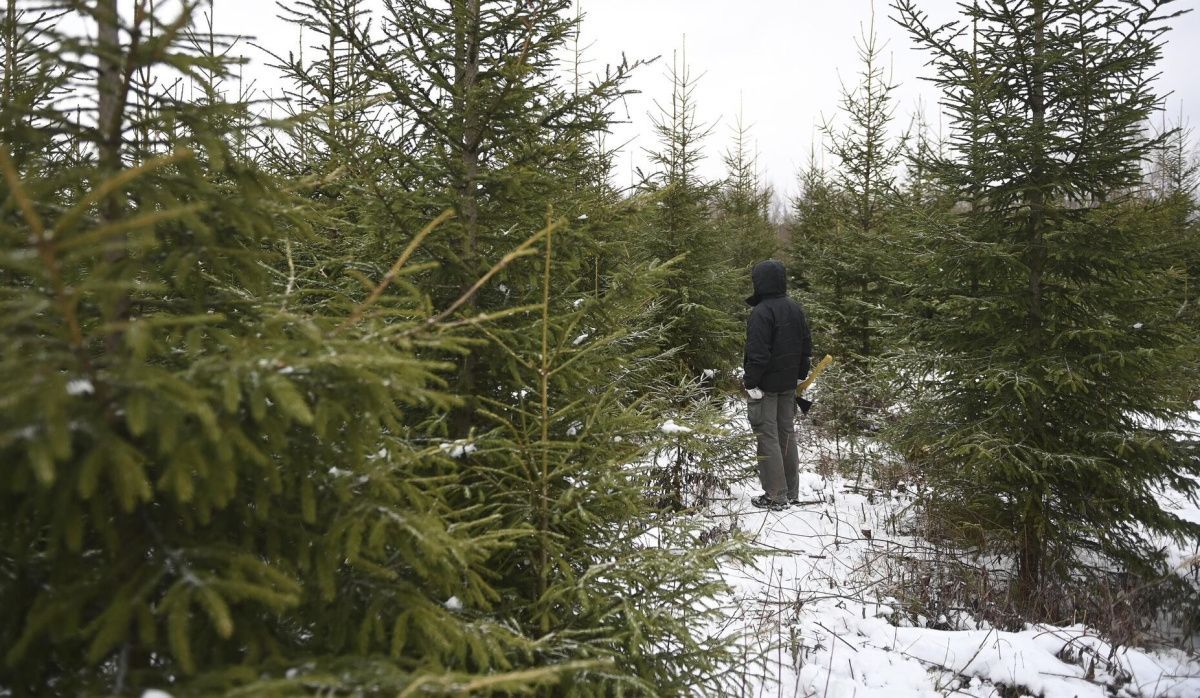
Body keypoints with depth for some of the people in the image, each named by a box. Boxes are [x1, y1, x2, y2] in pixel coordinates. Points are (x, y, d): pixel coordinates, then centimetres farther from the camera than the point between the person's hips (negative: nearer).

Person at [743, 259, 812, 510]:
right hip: (789, 385, 8)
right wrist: (800, 376, 20)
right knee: (787, 434, 15)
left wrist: (751, 385, -15)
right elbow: (806, 347, 14)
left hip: (766, 386, -8)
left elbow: (758, 354, -21)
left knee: (768, 437, -2)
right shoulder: (796, 309, 8)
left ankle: (776, 496, 1)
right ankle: (792, 492, 23)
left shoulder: (761, 312, -17)